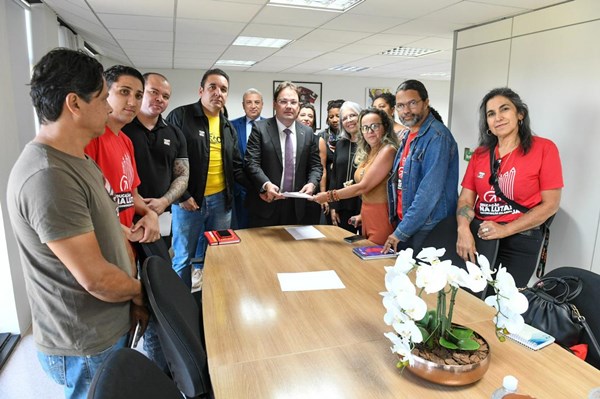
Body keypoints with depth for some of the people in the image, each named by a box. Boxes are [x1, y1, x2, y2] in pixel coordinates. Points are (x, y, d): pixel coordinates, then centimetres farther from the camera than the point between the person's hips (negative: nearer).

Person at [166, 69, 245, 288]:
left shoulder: (228, 126, 11)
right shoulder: (180, 116, -5)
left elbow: (236, 166, 11)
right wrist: (181, 196, -13)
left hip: (221, 200, 5)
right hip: (188, 199, -5)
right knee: (183, 256, 7)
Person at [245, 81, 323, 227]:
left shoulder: (308, 133, 7)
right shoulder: (260, 128, -4)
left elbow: (315, 165, 9)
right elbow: (252, 163, -10)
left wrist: (312, 183, -12)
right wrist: (266, 184, -26)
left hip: (296, 207, 3)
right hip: (266, 204, -3)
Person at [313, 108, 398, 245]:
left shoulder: (387, 150, -16)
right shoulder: (368, 153, 11)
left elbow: (363, 186, -20)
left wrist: (329, 196, -15)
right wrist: (363, 215, 8)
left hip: (381, 216, -8)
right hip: (367, 216, 8)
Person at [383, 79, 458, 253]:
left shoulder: (437, 136, -16)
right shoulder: (408, 136, 11)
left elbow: (429, 192, -23)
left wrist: (402, 231, -21)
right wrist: (399, 225, 11)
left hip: (427, 230, -8)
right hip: (403, 224, 8)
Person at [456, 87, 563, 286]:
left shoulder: (544, 148, -5)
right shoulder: (480, 154, 6)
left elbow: (550, 204, -7)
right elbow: (466, 199, 2)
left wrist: (505, 230, -15)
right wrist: (464, 229, -17)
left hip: (519, 242, -3)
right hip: (478, 236, 3)